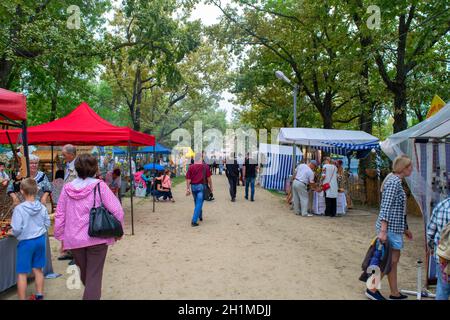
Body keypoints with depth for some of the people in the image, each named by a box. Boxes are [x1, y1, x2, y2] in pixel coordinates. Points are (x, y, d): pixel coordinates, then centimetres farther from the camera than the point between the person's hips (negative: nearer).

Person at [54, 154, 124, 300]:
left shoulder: (67, 188, 0)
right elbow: (117, 210, -14)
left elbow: (59, 216, 4)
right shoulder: (99, 186, -10)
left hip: (74, 239, 4)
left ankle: (89, 294, 45)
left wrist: (61, 237, 14)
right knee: (94, 276, 6)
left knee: (84, 273, 25)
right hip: (96, 238, -4)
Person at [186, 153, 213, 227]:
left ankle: (200, 216, 39)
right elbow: (208, 178, -4)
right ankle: (194, 221, -10)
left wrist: (188, 189, 2)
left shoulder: (191, 167, 1)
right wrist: (211, 186, 7)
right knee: (199, 203, -3)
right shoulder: (205, 166, -5)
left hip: (193, 186, 4)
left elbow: (188, 179, -1)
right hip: (201, 186, -4)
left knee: (197, 203, 21)